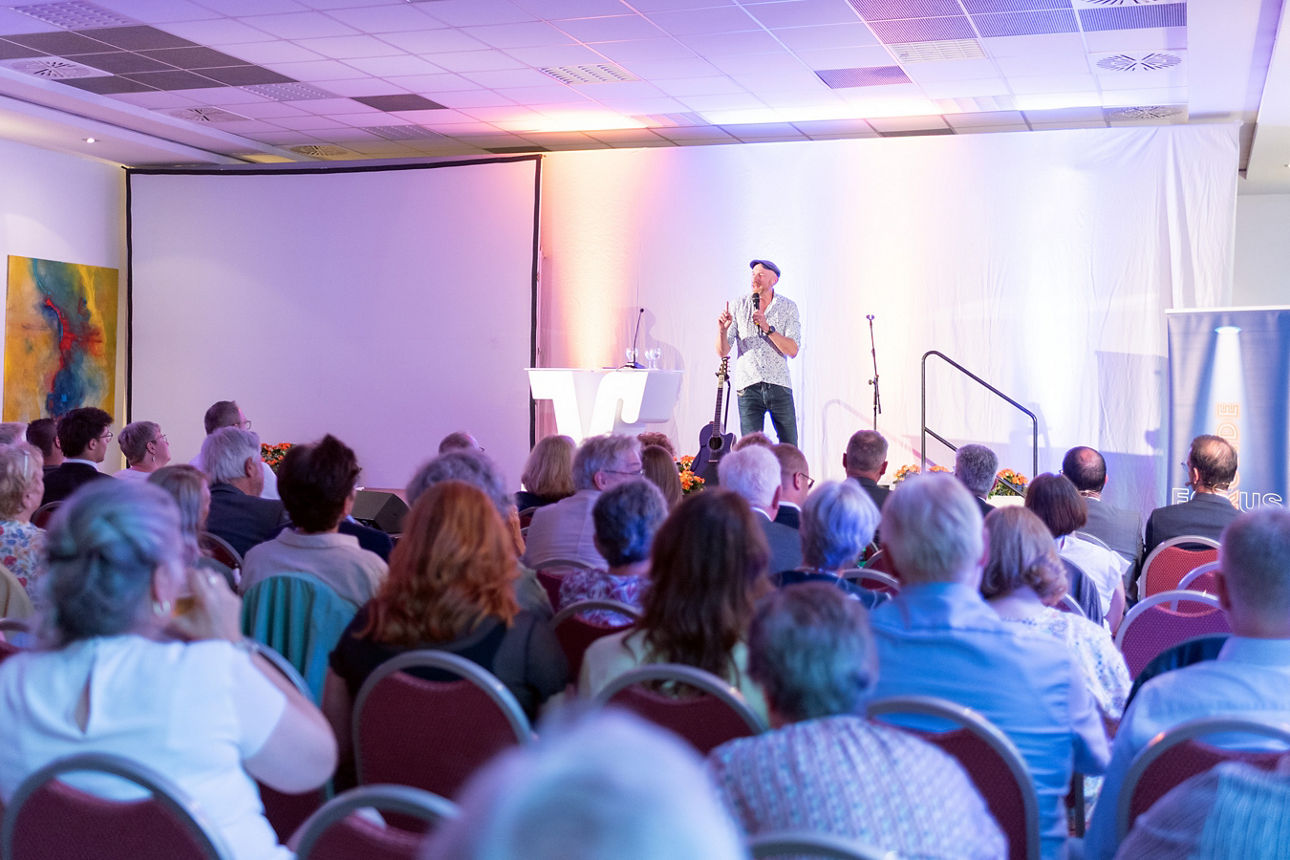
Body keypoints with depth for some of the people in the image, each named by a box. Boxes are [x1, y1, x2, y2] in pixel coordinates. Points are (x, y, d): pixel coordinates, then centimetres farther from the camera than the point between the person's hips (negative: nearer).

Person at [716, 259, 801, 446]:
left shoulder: (788, 306, 3)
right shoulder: (739, 306, 4)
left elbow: (793, 350, -8)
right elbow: (723, 352, 1)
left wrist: (767, 328, -19)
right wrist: (722, 330, -19)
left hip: (779, 385, 0)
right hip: (748, 386, 0)